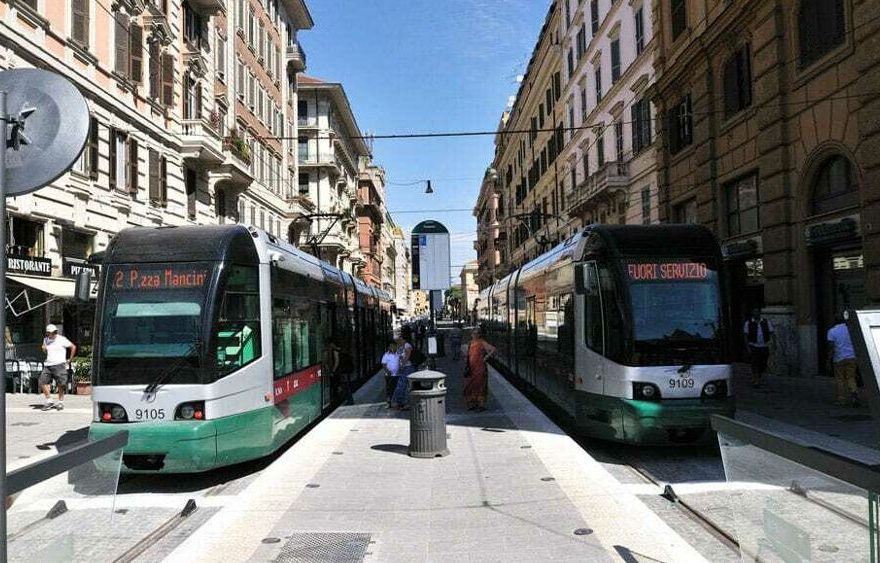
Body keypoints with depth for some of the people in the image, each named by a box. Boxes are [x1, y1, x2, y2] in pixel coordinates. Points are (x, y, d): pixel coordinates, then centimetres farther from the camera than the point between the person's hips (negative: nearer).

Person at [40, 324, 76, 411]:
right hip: (48, 365, 5)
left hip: (59, 365, -5)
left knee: (61, 384, -4)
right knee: (43, 382, -6)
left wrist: (70, 359, 2)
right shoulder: (46, 340, 12)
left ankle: (60, 402, 9)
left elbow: (73, 347, 1)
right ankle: (49, 401, 5)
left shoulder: (62, 340, -3)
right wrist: (44, 349, 3)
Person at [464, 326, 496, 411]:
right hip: (471, 369, 7)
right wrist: (466, 359, 9)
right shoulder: (470, 343, 13)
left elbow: (493, 349, -13)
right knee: (470, 386, 7)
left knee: (480, 385, -4)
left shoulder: (482, 343, -7)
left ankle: (481, 405, 3)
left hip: (480, 368, -7)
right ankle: (473, 404, 17)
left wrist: (486, 357, -13)